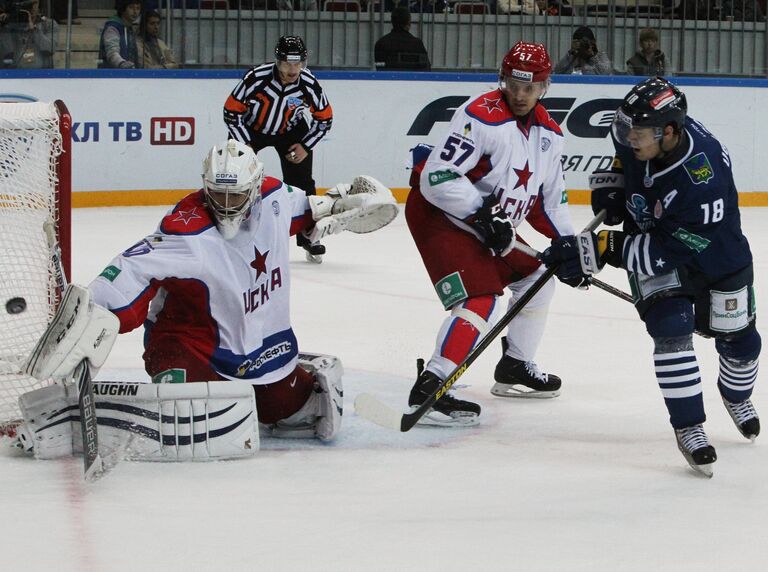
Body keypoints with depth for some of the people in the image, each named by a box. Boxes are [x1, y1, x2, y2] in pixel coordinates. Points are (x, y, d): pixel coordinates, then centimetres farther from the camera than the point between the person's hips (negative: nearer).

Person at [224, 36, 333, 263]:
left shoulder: (309, 84, -25)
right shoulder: (256, 78, -33)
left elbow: (324, 119, -7)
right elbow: (231, 111, -20)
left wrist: (305, 146, -13)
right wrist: (246, 145, -19)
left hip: (290, 131, 1)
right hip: (251, 129, -1)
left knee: (301, 182, -5)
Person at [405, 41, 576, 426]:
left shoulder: (548, 134, 4)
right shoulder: (481, 117, -23)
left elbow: (549, 198, 17)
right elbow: (437, 178, -29)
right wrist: (482, 214, -30)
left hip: (491, 226, 9)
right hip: (438, 213, -9)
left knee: (537, 280, 18)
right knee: (480, 297, -24)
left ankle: (515, 369, 34)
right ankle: (428, 391, -30)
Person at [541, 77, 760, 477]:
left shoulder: (705, 177, -41)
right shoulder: (640, 132, -23)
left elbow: (669, 252, -39)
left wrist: (602, 250, -42)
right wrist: (611, 182, -7)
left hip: (715, 252, -3)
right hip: (651, 237, 3)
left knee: (738, 339, 10)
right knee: (671, 328, -18)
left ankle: (736, 395, 44)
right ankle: (688, 428, -9)